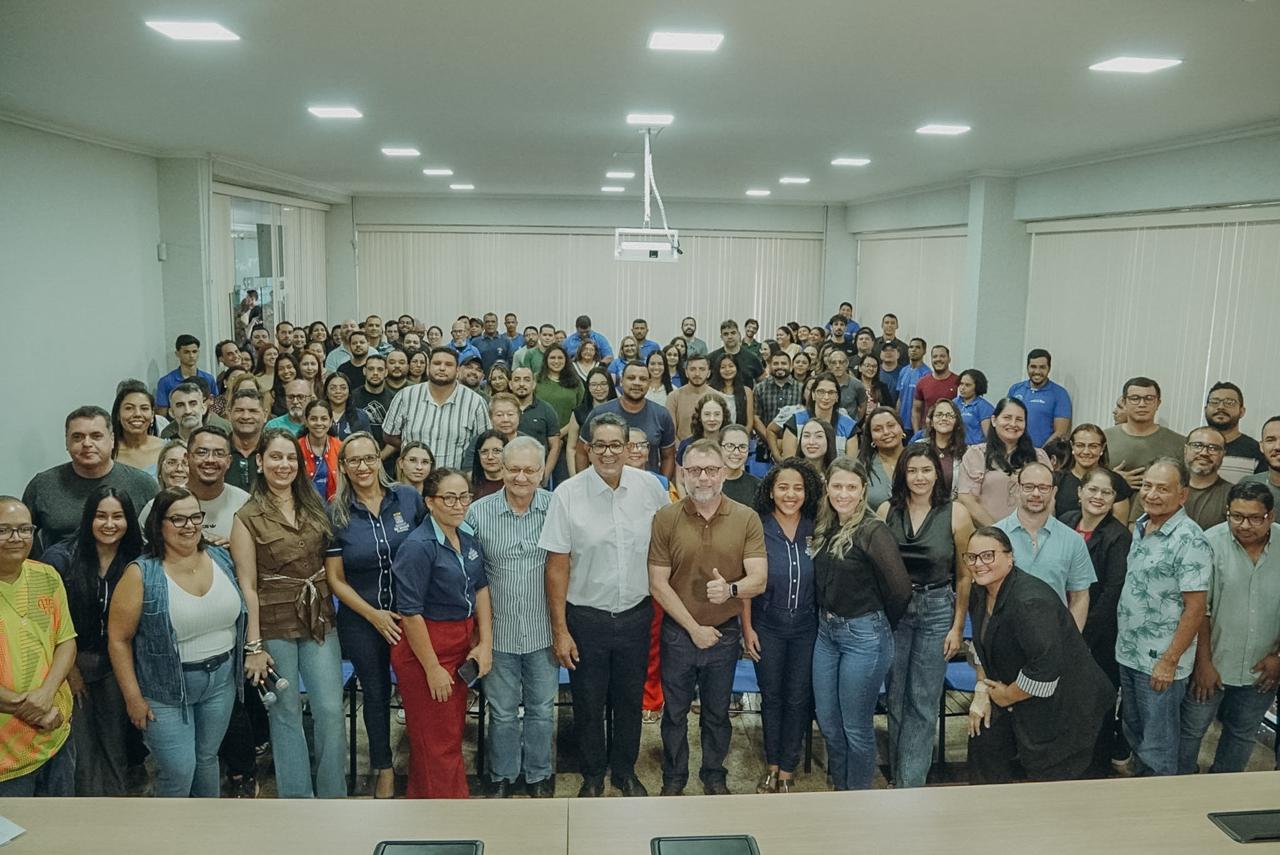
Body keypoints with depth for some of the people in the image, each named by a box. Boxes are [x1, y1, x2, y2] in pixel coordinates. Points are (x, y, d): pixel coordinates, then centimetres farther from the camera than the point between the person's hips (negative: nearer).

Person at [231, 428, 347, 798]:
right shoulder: (248, 517, -5)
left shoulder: (314, 506, 7)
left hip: (319, 619, 3)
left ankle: (333, 794, 17)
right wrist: (254, 645, -10)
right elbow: (247, 585, -8)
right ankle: (297, 796, 22)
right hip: (275, 624, -3)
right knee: (286, 714, 7)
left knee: (331, 709, 2)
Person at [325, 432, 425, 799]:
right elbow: (335, 579, -4)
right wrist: (374, 615, -13)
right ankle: (383, 767, 37)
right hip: (362, 620, 0)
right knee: (376, 693, 16)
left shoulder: (408, 498, -7)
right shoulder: (336, 513, -7)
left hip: (411, 614, 0)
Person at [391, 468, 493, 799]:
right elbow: (410, 613, -20)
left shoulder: (468, 536, 2)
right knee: (437, 740, 5)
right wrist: (432, 668, -18)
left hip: (461, 644, 8)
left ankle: (422, 797, 39)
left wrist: (485, 643, 1)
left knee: (452, 731, 20)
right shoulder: (418, 547, -20)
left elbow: (481, 587, 9)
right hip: (426, 647, -8)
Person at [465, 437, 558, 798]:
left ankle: (539, 775, 36)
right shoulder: (478, 512, -6)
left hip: (543, 630, 0)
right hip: (499, 630, 0)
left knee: (542, 709, 16)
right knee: (502, 711, 15)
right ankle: (502, 777, 35)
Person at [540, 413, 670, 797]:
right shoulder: (567, 495, -13)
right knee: (588, 703, 13)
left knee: (630, 700, 18)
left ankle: (625, 771, 40)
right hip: (586, 618, -2)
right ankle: (593, 775, 36)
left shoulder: (650, 487, -6)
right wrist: (560, 631, -9)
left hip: (636, 615, 2)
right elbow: (557, 566, -9)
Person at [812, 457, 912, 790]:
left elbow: (900, 588, -18)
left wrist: (882, 624, -4)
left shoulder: (873, 531, -17)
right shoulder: (824, 528, 4)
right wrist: (826, 618, 6)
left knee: (855, 726, 6)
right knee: (827, 721, 15)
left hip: (863, 635, -7)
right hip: (826, 631, 7)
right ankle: (840, 788, 36)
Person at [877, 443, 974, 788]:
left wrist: (958, 627, -3)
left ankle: (910, 785, 10)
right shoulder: (887, 511, -1)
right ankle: (898, 779, 25)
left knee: (923, 704, 2)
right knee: (895, 699, 10)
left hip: (937, 611, -2)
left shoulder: (956, 514, -6)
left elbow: (964, 575, -1)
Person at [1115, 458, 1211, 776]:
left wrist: (1169, 661, -17)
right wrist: (1124, 642, 12)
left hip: (1160, 661, -8)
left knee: (1158, 746, 7)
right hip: (1128, 653, 8)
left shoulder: (1190, 541, -19)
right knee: (1133, 732, 22)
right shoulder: (1140, 527, 5)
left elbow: (1195, 608, -18)